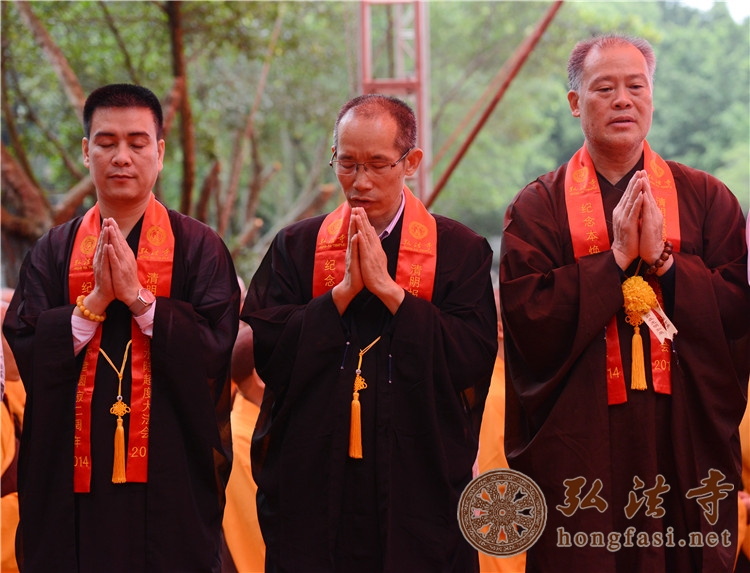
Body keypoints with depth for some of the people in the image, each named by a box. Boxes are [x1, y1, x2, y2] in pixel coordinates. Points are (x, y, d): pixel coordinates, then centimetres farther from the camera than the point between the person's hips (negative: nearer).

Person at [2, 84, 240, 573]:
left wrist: (138, 296, -15)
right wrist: (95, 300, -13)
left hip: (171, 474, -1)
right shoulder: (54, 252, 8)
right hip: (73, 478, 2)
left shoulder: (199, 247, 2)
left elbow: (215, 349, -9)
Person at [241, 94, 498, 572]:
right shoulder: (296, 247, 9)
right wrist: (344, 289, -11)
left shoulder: (460, 250, 4)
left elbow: (474, 358, -9)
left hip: (419, 489, -1)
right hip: (310, 486, 1)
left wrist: (388, 288, -12)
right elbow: (267, 353, -3)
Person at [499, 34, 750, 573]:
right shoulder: (537, 207, 4)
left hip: (685, 442, 1)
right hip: (577, 444, -1)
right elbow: (527, 316, -9)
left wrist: (663, 258, -13)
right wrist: (616, 257, -13)